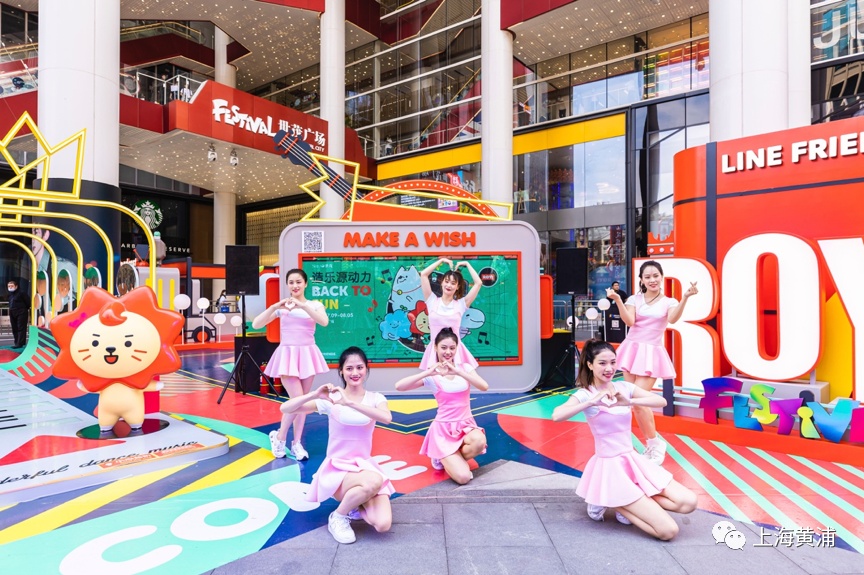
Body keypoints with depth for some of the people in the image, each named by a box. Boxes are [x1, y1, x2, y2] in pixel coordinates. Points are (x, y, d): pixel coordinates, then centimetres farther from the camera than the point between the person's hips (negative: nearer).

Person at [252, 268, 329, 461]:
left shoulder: (315, 305, 3)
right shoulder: (281, 307, 2)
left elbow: (324, 322, -19)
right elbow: (256, 324, -6)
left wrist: (302, 305, -26)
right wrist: (274, 307, -18)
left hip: (307, 355, 2)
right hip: (287, 355, -2)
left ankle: (297, 443, 21)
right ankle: (279, 437, 12)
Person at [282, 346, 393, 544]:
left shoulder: (375, 398, -2)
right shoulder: (330, 399, -6)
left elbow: (387, 418, -27)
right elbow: (286, 409, -12)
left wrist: (349, 402, -33)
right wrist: (315, 395, -28)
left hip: (365, 466, 3)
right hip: (337, 468, -2)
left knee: (383, 524, -19)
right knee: (374, 482, -35)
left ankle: (356, 505, 13)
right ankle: (338, 517, -6)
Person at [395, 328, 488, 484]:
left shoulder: (464, 368, 2)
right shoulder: (432, 376, -6)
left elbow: (484, 387, -16)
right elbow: (399, 386, -19)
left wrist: (457, 372, -24)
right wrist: (427, 373, -26)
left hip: (466, 424, 3)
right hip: (444, 427, -3)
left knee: (479, 441, -33)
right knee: (463, 477, -19)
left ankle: (450, 460, 0)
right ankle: (444, 460, 16)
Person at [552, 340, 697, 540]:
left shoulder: (624, 387, 3)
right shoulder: (585, 394, -12)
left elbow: (661, 401, -11)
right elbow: (556, 416, -30)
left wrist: (629, 401, -26)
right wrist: (592, 402, -36)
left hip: (634, 460, 6)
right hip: (610, 465, -6)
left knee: (688, 502, -5)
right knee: (668, 531, -11)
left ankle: (627, 502, 8)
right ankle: (609, 502, 7)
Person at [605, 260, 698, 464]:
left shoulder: (668, 302, 3)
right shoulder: (634, 299, 5)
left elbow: (672, 319, -18)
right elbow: (629, 321, -11)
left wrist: (685, 298, -30)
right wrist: (617, 300, -23)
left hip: (651, 353, -3)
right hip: (632, 350, 3)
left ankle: (654, 443, 8)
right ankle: (652, 443, 22)